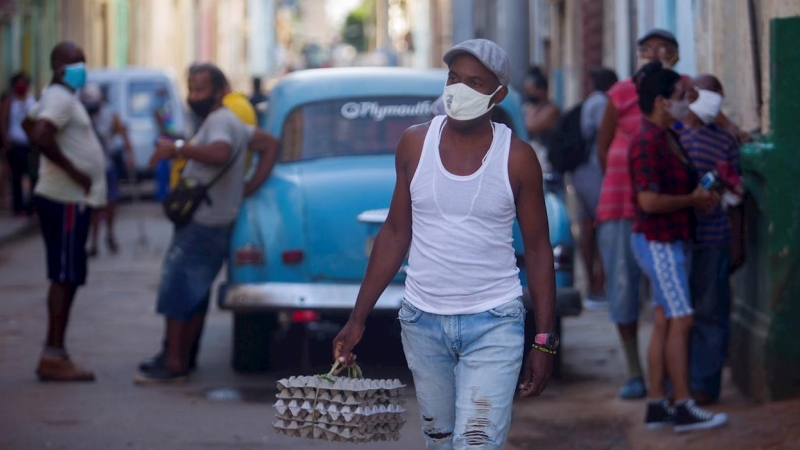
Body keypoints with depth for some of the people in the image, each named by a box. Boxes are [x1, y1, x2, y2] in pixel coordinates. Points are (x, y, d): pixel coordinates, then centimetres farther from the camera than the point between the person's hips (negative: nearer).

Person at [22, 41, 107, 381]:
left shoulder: (58, 97, 17)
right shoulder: (61, 98, -14)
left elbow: (29, 125, 32)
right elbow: (39, 135, -30)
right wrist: (72, 170, -22)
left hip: (68, 198, 10)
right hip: (67, 200, -10)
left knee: (66, 278, 13)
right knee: (65, 277, -9)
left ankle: (55, 355, 16)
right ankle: (54, 357, -8)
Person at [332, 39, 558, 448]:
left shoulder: (517, 158, -4)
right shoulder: (415, 144, 2)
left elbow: (538, 249, 0)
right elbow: (395, 234, 9)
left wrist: (544, 341, -6)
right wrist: (357, 318, 6)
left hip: (493, 325, -3)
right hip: (422, 322, 3)